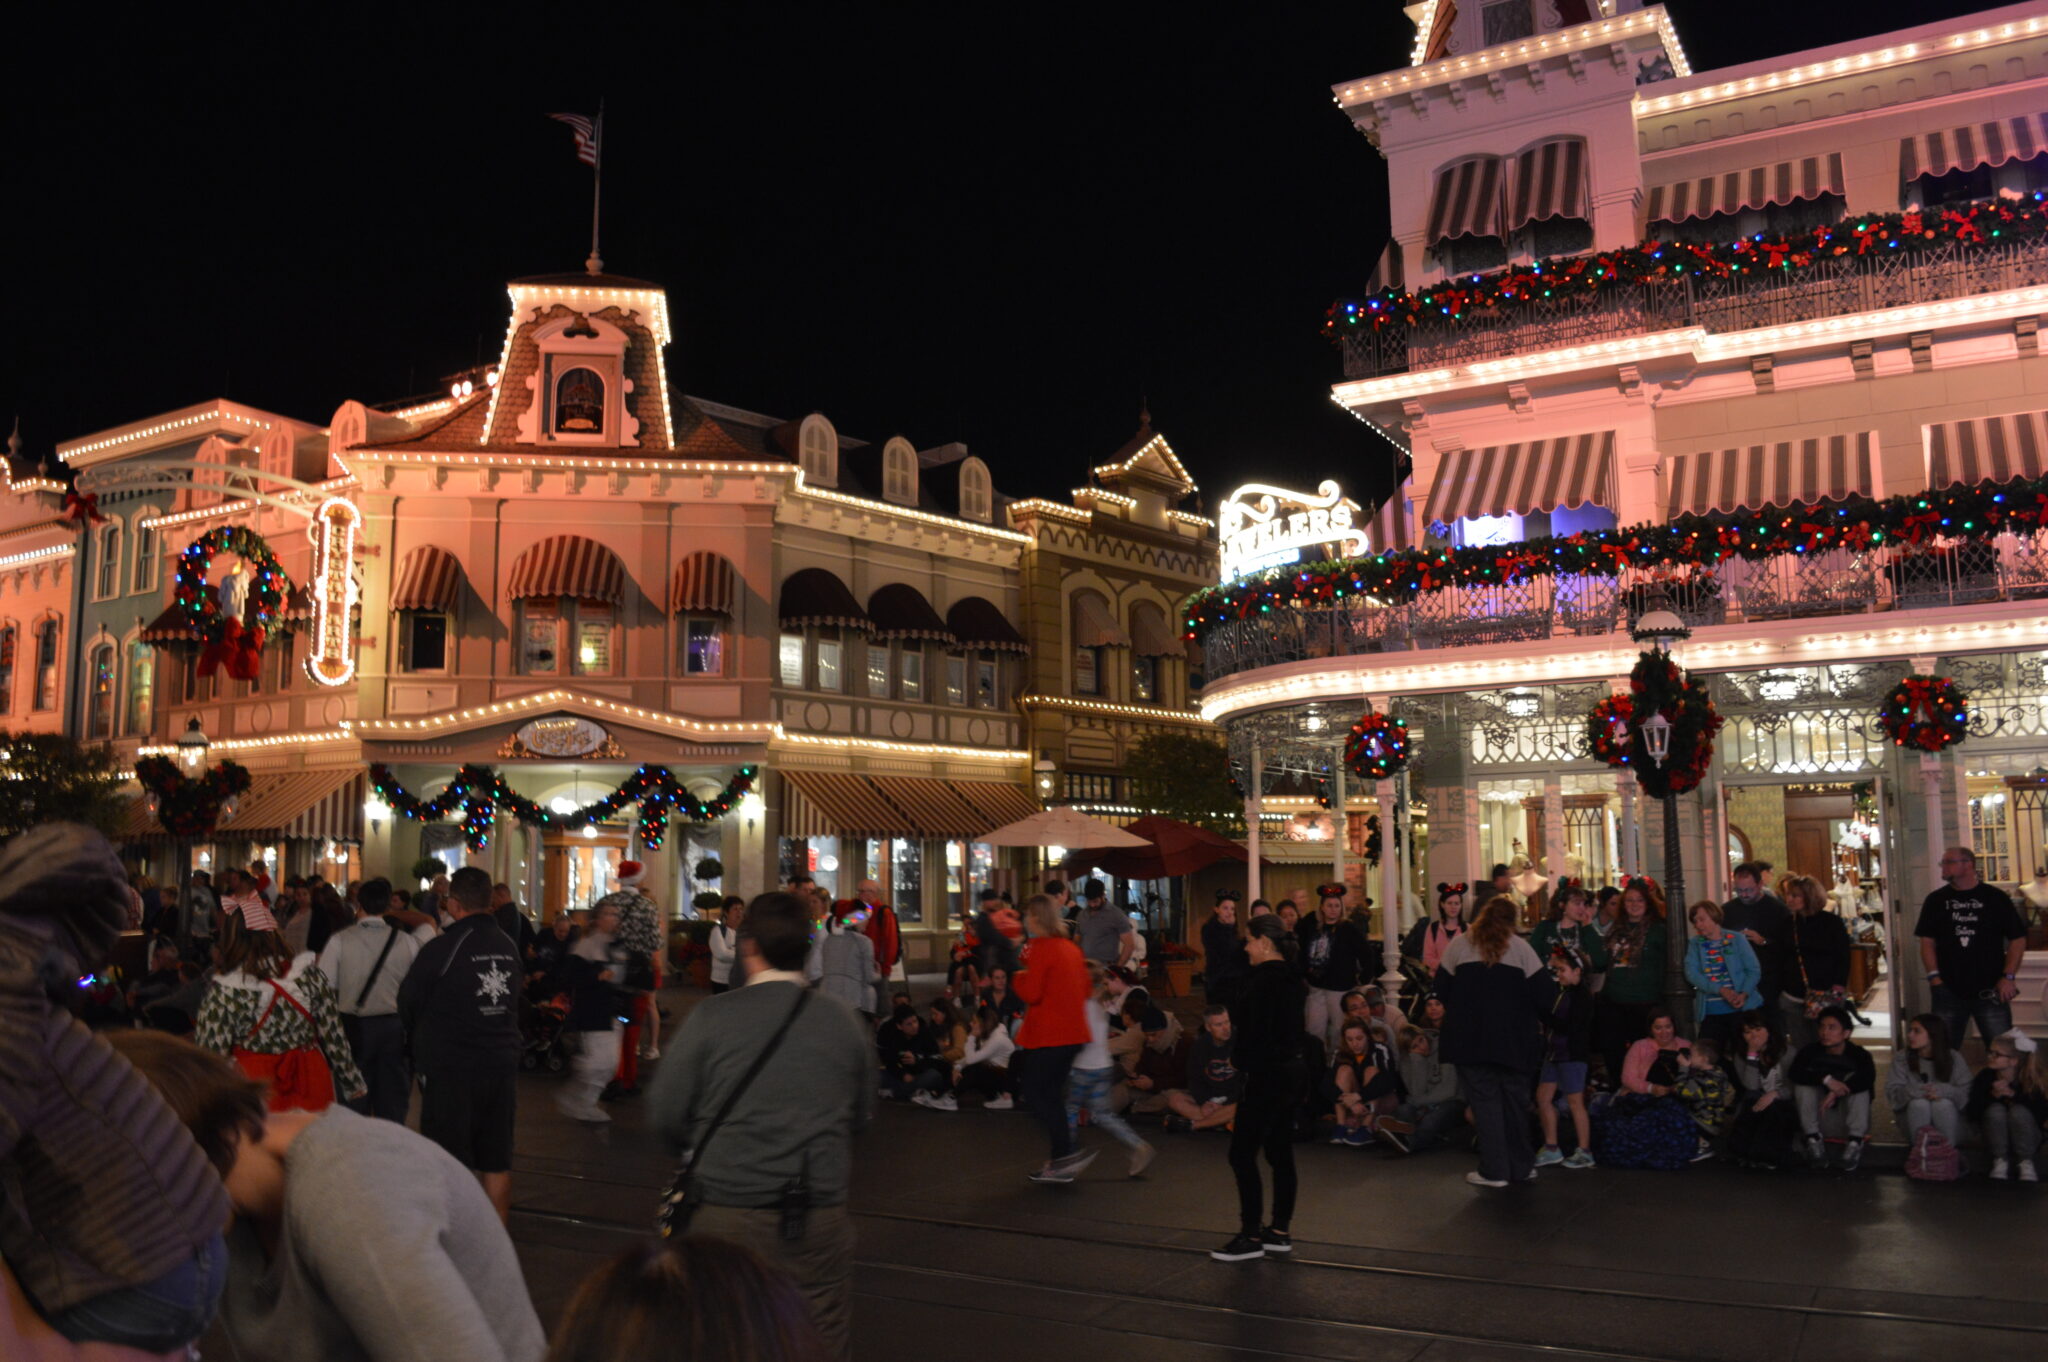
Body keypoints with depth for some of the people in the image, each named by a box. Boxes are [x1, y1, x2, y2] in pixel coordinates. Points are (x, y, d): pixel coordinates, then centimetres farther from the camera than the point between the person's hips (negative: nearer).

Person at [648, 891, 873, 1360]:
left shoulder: (712, 1016, -9)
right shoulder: (845, 1021, -2)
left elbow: (666, 1114, -4)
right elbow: (860, 1115, 7)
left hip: (727, 1216, -1)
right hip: (820, 1218, 1)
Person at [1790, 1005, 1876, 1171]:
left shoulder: (1858, 1054, -7)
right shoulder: (1812, 1052, -3)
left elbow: (1868, 1077, -29)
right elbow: (1795, 1072, -22)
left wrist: (1836, 1092, -40)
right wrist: (1826, 1079, -36)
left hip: (1847, 1123, -1)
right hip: (1820, 1123, 1)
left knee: (1854, 1079, -21)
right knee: (1803, 1082, -17)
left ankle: (1855, 1142, -25)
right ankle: (1813, 1138, -19)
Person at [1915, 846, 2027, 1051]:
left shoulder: (1995, 898, 1)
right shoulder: (1936, 900, 7)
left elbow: (2018, 939, 3)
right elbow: (1927, 942, 6)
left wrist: (2008, 977, -5)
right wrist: (1934, 977, -5)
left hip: (1991, 992, -2)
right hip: (1949, 992, 2)